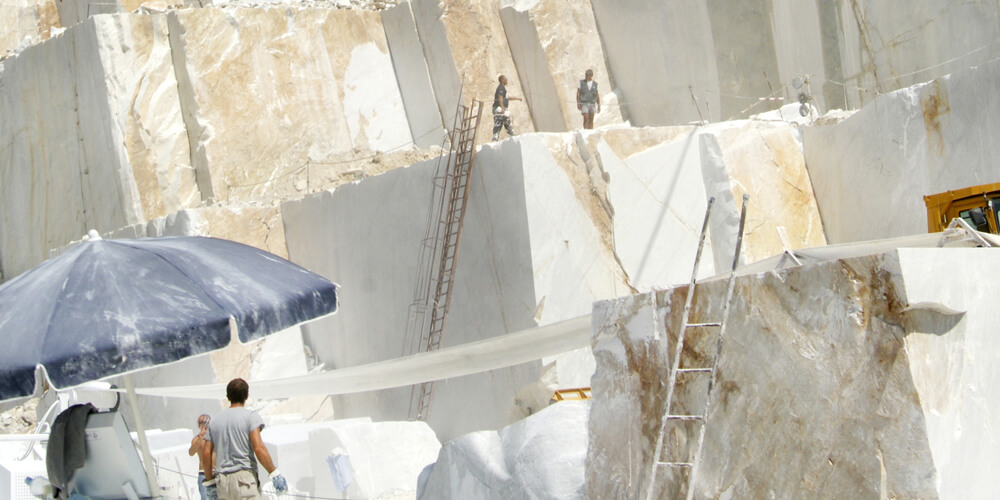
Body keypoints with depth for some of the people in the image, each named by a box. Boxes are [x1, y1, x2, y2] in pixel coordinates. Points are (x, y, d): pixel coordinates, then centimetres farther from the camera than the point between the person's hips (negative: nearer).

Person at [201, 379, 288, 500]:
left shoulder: (214, 421, 15)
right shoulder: (250, 416, -1)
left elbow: (206, 454, 12)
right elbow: (258, 448, -12)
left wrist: (210, 482, 19)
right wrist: (274, 474, -8)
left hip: (222, 481, 5)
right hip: (244, 475, -5)